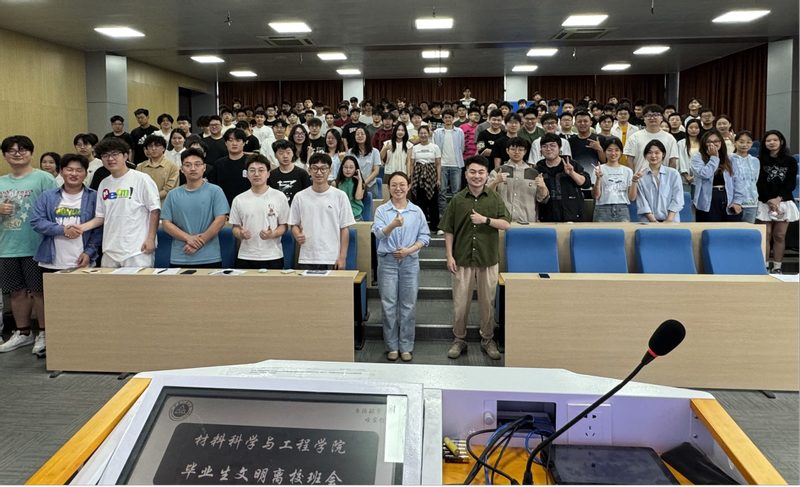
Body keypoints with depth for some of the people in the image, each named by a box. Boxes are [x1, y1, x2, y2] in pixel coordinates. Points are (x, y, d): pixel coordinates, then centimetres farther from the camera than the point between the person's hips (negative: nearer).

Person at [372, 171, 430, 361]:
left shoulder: (417, 211, 5)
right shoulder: (381, 210, 0)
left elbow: (424, 236, 5)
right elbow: (379, 233, -14)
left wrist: (409, 250, -11)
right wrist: (393, 225, -33)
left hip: (410, 262, 1)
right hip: (387, 262, -1)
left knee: (408, 306, 5)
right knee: (389, 306, 4)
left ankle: (406, 347, 15)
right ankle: (392, 347, 15)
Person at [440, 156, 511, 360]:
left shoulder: (495, 198, 1)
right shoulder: (458, 200, 1)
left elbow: (507, 224, -5)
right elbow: (448, 230, 2)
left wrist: (485, 220, -19)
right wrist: (449, 256, -5)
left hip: (488, 259, 0)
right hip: (462, 259, 0)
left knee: (488, 302, 10)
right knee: (460, 302, 7)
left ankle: (487, 339, 25)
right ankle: (459, 339, 22)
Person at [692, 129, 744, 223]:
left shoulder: (730, 159, 14)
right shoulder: (697, 158, 3)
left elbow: (738, 181, 9)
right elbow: (705, 174, -17)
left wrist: (737, 201, -1)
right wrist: (714, 157, -4)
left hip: (729, 204, 4)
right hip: (708, 203, -3)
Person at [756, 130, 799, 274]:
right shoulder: (759, 161, 3)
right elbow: (760, 183, -2)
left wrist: (778, 199, -13)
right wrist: (770, 202, -12)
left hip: (784, 202, 1)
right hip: (765, 203, -1)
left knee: (780, 236, 2)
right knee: (766, 235, -3)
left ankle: (777, 268, 8)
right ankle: (765, 267, 1)